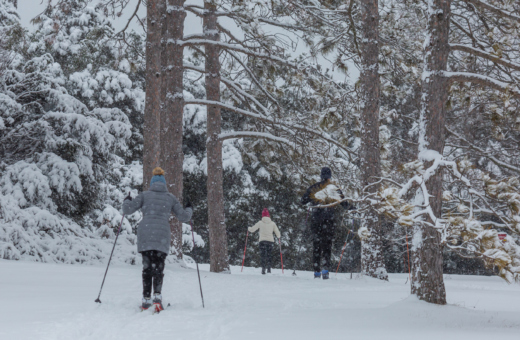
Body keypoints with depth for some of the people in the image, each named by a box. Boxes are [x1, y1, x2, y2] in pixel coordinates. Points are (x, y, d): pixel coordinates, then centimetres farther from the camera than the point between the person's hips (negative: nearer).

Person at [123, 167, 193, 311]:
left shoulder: (145, 195, 9)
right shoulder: (171, 197, 12)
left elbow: (127, 210, 4)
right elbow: (183, 217, 14)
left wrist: (126, 201, 26)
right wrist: (189, 210, 35)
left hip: (145, 235, 0)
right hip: (162, 236, 0)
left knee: (147, 267, 8)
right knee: (158, 267, 5)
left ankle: (146, 299, 2)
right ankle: (157, 295, -17)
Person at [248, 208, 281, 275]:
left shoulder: (260, 223, 0)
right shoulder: (272, 223, 5)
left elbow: (252, 229, 5)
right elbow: (277, 233, 10)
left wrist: (249, 228, 28)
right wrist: (278, 236, 33)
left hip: (262, 240, -2)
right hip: (270, 241, 2)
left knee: (263, 255, -4)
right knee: (268, 255, 17)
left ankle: (263, 268, -24)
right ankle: (269, 269, 9)